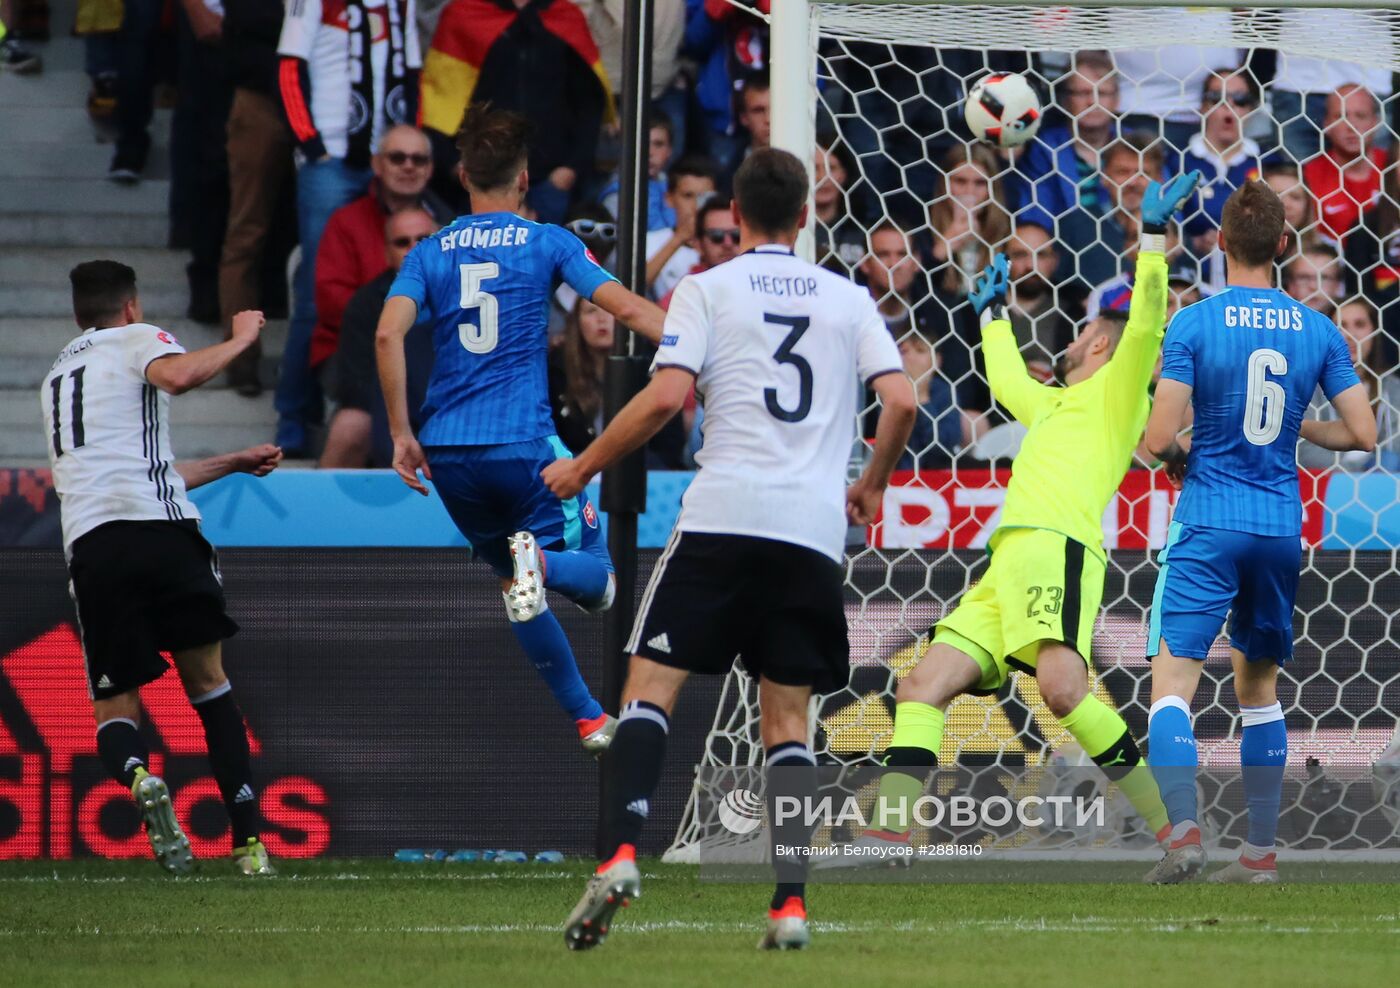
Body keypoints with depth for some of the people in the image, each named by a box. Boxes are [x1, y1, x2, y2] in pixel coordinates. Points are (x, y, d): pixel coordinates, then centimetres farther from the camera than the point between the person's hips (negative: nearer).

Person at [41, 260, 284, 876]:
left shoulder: (56, 378, 32)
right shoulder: (137, 340, 12)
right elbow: (177, 376, -14)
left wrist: (231, 464, 43)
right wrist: (238, 341, 3)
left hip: (89, 545, 4)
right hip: (161, 530, -4)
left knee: (114, 710, 8)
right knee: (208, 682, 10)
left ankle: (137, 776, -27)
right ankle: (248, 841, 2)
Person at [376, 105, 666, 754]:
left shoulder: (430, 254, 8)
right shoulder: (548, 244, 2)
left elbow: (388, 334, -6)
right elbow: (627, 307, -7)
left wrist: (401, 434, -3)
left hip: (448, 454, 3)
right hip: (523, 446, -3)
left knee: (517, 582, 20)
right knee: (595, 578, 5)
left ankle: (588, 718, 18)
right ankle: (538, 560, -31)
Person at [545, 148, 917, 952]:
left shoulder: (709, 288, 6)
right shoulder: (847, 298, 15)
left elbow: (666, 396, -6)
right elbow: (901, 400, 5)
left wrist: (584, 466, 6)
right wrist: (872, 486, 22)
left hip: (725, 518, -3)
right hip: (815, 527, 3)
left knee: (652, 683, -1)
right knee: (788, 717, 9)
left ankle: (621, 853, -22)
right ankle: (792, 902, -3)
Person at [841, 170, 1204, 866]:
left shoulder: (1114, 392, 12)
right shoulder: (1057, 405, 35)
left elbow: (1144, 327, -6)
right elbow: (1006, 380, 55)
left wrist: (1153, 239, -9)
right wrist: (994, 312, 65)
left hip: (1056, 548, -9)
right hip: (1007, 565, 9)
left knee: (1062, 687, -30)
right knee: (922, 686, -2)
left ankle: (1175, 829, -29)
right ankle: (889, 834, -9)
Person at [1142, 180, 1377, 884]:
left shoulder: (1194, 323, -9)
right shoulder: (1318, 331, 2)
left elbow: (1159, 438, -13)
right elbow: (1362, 434, 3)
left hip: (1209, 528, -4)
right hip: (1282, 529, 4)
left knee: (1173, 683, -7)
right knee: (1259, 689, 17)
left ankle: (1183, 833, -26)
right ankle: (1260, 853, 18)